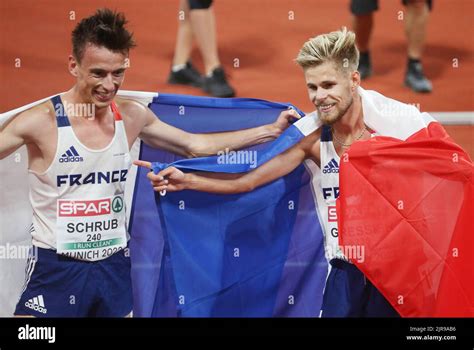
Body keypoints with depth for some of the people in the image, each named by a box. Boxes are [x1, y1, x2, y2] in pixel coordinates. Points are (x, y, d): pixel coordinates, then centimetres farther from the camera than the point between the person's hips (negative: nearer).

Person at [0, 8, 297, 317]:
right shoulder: (42, 122, -14)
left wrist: (271, 130, 15)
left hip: (115, 267, 5)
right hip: (56, 269, -5)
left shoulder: (133, 117, 2)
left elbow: (195, 145, 16)